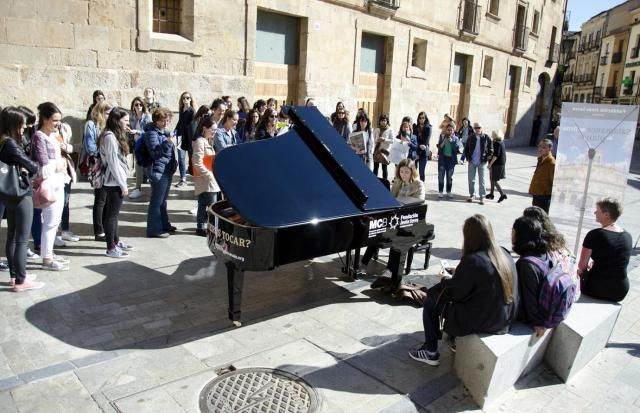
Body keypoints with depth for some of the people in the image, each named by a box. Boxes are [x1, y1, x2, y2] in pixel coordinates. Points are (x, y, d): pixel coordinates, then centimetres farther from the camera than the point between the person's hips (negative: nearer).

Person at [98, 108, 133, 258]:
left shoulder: (116, 135, 14)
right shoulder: (110, 136, -15)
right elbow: (113, 162, -19)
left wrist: (122, 182, 7)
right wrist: (123, 184, -17)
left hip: (115, 181, 10)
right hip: (114, 182, -10)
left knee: (113, 213, 18)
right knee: (112, 214, -3)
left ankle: (116, 241, 30)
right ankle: (111, 248, 4)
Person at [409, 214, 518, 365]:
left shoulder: (472, 261, -25)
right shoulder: (505, 255, -3)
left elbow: (455, 293, -14)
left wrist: (445, 280, 5)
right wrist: (459, 273, 13)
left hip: (481, 321, -7)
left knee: (430, 301, 10)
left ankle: (430, 352, 19)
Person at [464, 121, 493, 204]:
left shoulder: (486, 138, -3)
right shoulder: (471, 138, 2)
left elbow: (491, 150, 1)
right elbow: (466, 149, 11)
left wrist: (486, 159, -6)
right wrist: (468, 158, 1)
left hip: (482, 163, -2)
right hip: (472, 162, 2)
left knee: (481, 180, 2)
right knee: (471, 179, 9)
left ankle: (482, 197, 8)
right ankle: (472, 195, 22)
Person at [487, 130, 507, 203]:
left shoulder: (497, 143, -19)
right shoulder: (501, 142, 10)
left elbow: (496, 155, -24)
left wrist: (490, 164, -22)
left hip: (496, 164, -10)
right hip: (501, 163, 10)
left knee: (493, 180, -5)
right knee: (492, 179, 19)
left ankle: (502, 194, -9)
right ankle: (491, 194, 27)